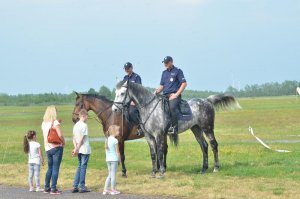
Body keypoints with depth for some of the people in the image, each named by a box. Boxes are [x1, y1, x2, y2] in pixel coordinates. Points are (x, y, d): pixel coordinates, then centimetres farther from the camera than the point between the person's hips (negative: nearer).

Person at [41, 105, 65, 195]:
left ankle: (47, 188, 19)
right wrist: (63, 142, 0)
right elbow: (60, 135, -19)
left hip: (47, 148, 6)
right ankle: (53, 189, -4)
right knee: (55, 168, -3)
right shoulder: (55, 122, -12)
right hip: (56, 147, -6)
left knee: (50, 168, 17)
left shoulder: (43, 123, 6)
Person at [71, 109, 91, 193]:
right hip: (85, 150, -7)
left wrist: (75, 148, 0)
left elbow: (74, 138, 7)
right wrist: (77, 149, -12)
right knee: (83, 167, -1)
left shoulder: (76, 125, 10)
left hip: (79, 150, 7)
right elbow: (82, 139, -16)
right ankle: (82, 187, 1)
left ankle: (75, 186, 11)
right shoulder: (84, 125, -13)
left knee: (80, 167, 14)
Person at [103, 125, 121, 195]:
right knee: (113, 175, 1)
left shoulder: (107, 140, 8)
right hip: (114, 159, -7)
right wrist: (119, 159, -1)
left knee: (110, 175, 15)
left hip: (108, 159, 7)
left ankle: (105, 190, 13)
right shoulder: (115, 140, -13)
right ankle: (113, 190, 6)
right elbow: (117, 151, -10)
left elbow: (106, 150, 13)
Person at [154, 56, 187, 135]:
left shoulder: (177, 71, 3)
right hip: (165, 95, 8)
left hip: (174, 95, -8)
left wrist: (176, 94, -12)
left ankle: (174, 127, -36)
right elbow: (162, 86, 25)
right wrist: (157, 91, 2)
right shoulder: (164, 73, 21)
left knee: (172, 107, -35)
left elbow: (184, 84, -3)